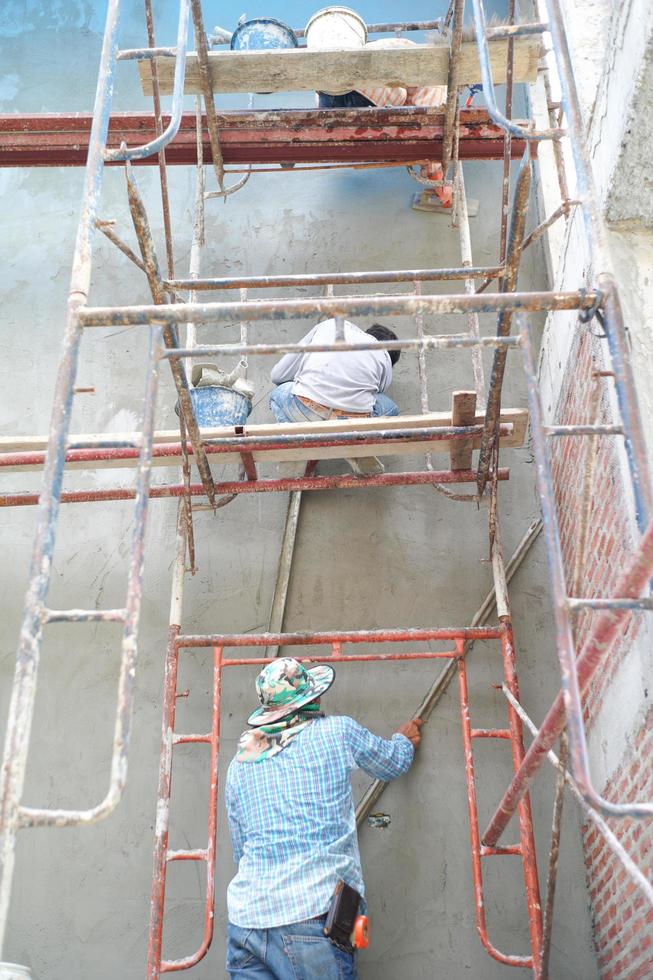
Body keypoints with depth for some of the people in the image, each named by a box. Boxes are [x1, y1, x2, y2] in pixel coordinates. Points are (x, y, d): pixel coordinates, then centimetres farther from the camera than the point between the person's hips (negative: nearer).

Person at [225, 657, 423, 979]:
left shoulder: (239, 764, 12)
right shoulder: (337, 731, 1)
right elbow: (393, 764, 20)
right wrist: (404, 740, 43)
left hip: (246, 919, 4)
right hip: (313, 916, -4)